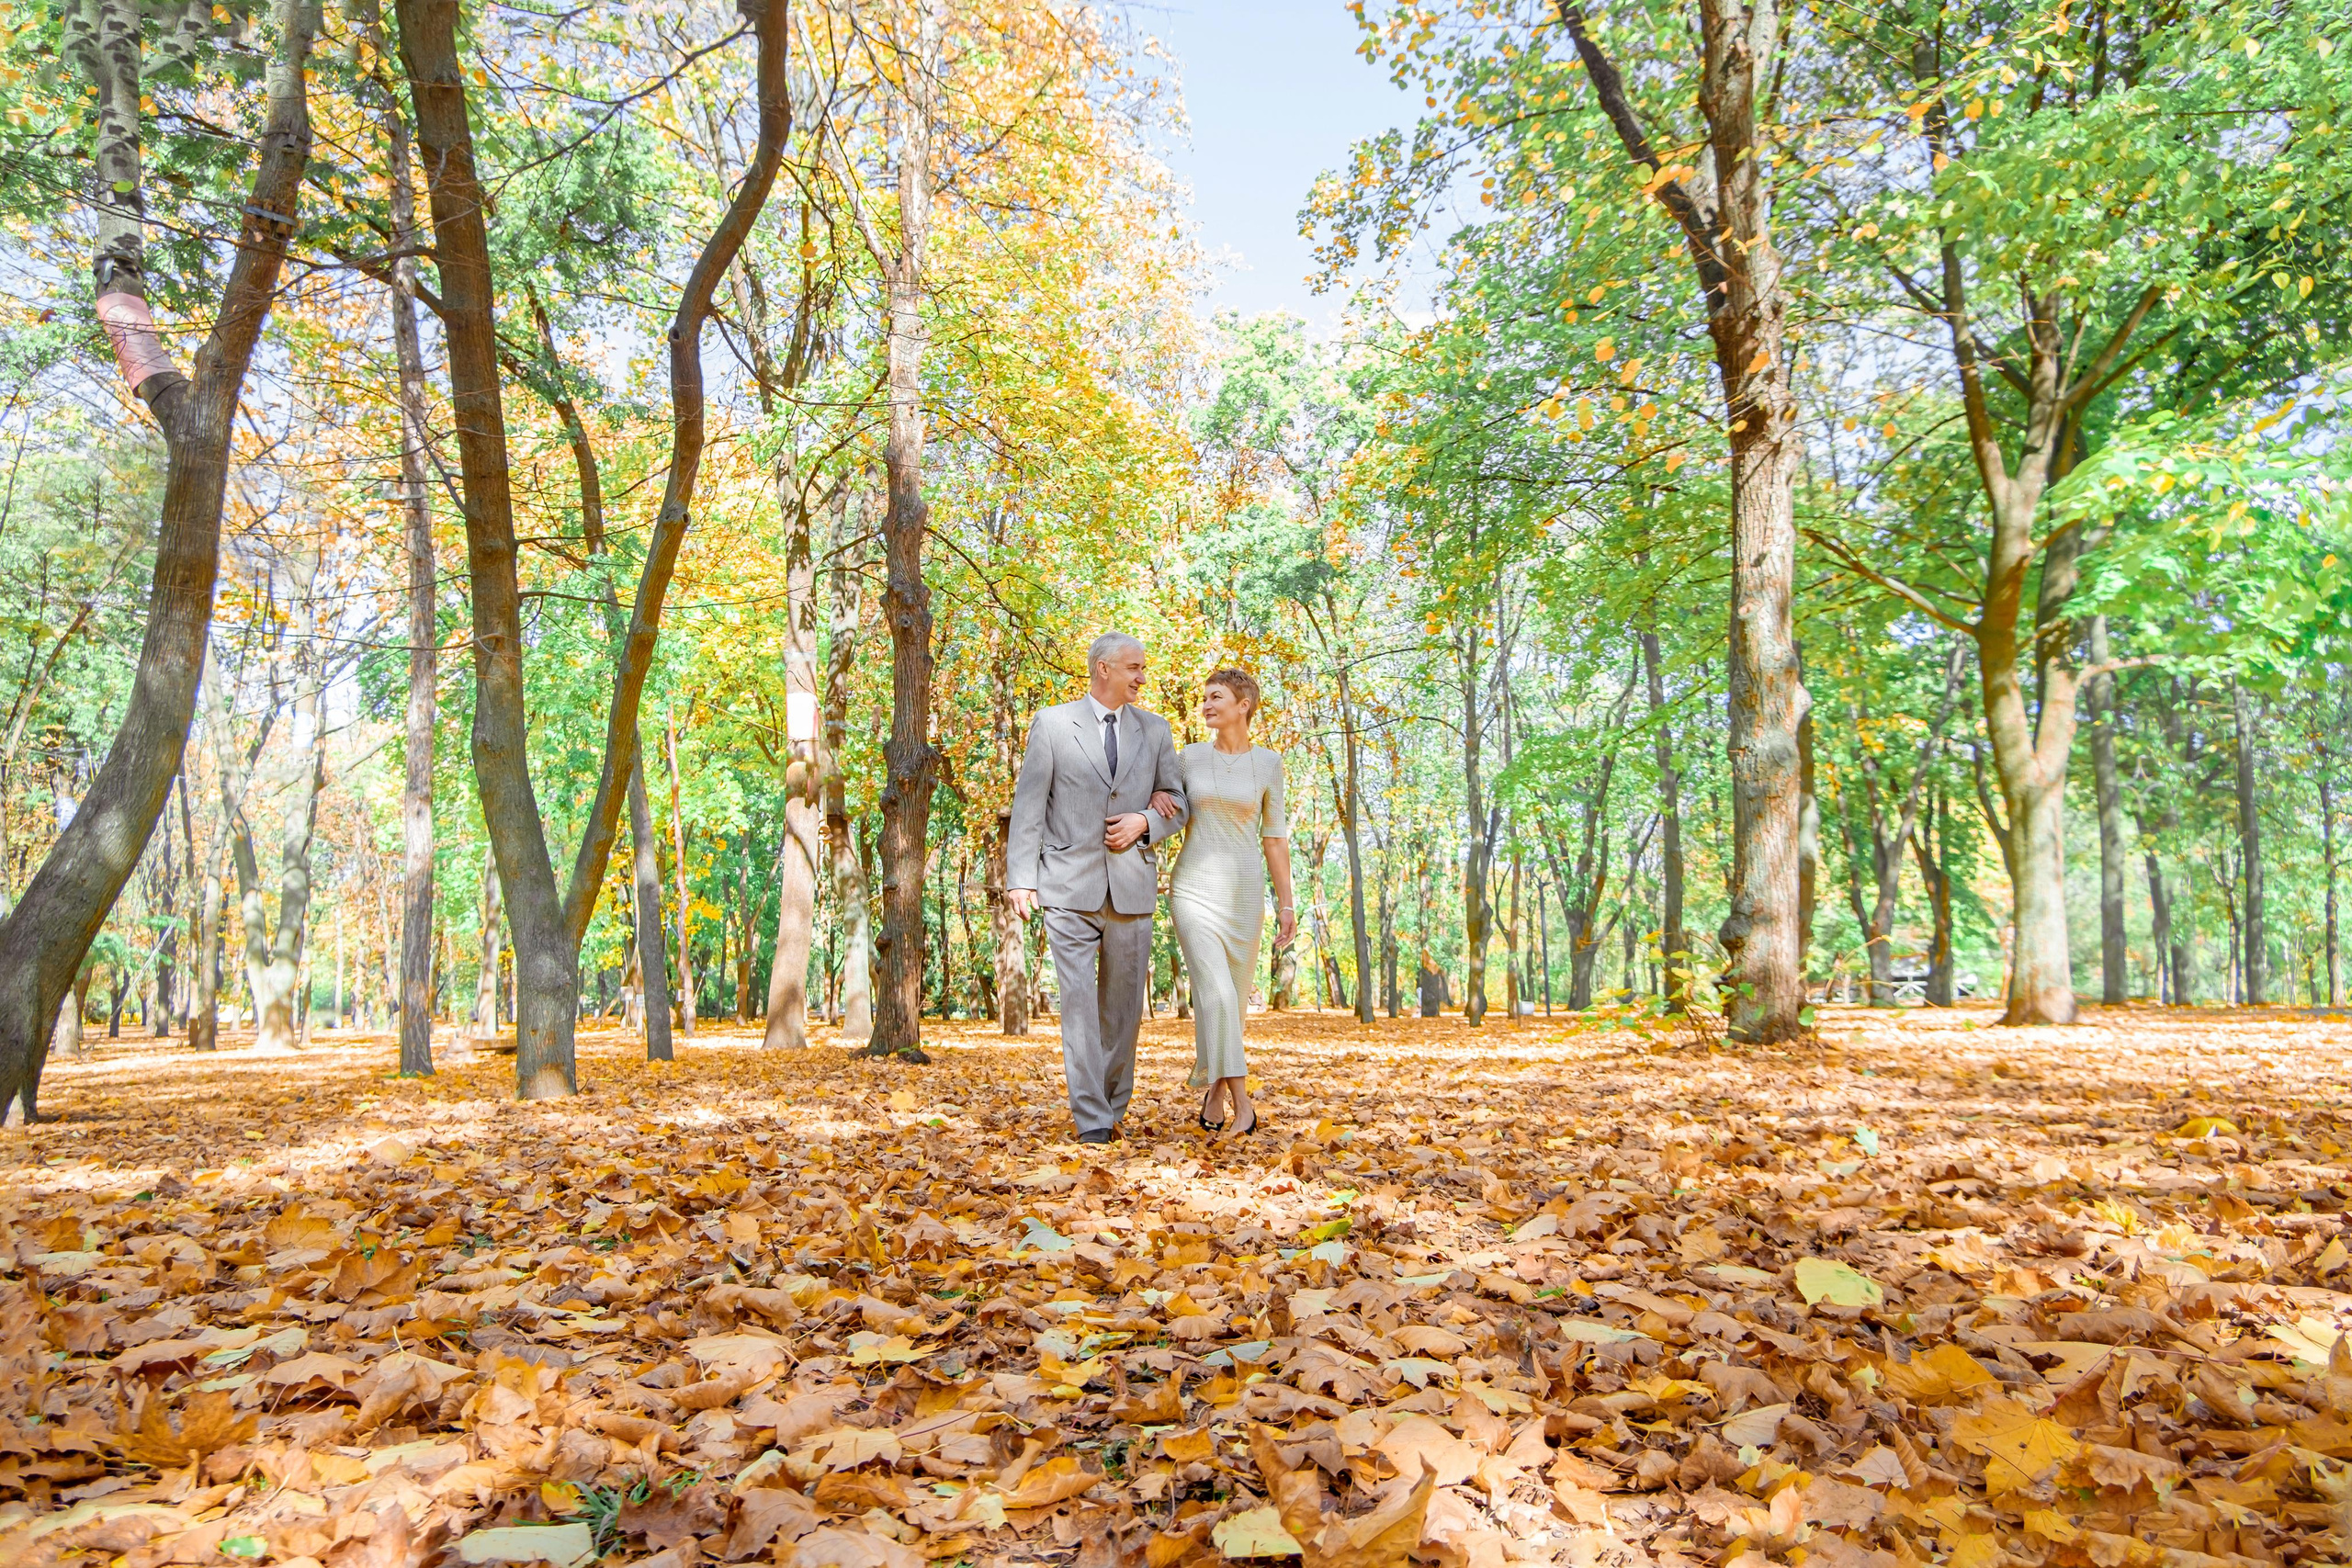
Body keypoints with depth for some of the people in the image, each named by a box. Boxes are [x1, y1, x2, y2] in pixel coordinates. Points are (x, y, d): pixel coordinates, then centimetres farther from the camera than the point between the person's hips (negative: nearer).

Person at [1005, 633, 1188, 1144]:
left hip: (1132, 887, 3)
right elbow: (1028, 807, -1)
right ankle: (1092, 1120, -3)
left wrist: (1144, 822, -8)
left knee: (1123, 1002, 8)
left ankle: (1113, 1106, 23)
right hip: (1069, 886, -3)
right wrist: (1021, 879, -9)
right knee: (1078, 1001, -7)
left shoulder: (1155, 730, 11)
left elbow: (1176, 804, 14)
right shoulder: (1052, 724, 2)